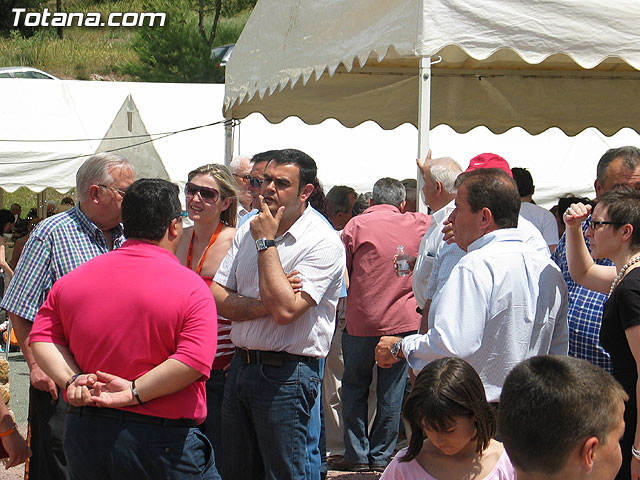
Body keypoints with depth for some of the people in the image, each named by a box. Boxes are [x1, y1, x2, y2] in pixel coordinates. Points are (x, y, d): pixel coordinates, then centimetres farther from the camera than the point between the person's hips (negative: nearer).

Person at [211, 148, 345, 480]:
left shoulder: (323, 242, -13)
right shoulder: (248, 230, 10)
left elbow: (285, 309, -24)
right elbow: (217, 297, 5)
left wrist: (266, 243, -15)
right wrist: (264, 306, -14)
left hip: (286, 375, -7)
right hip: (241, 364, 7)